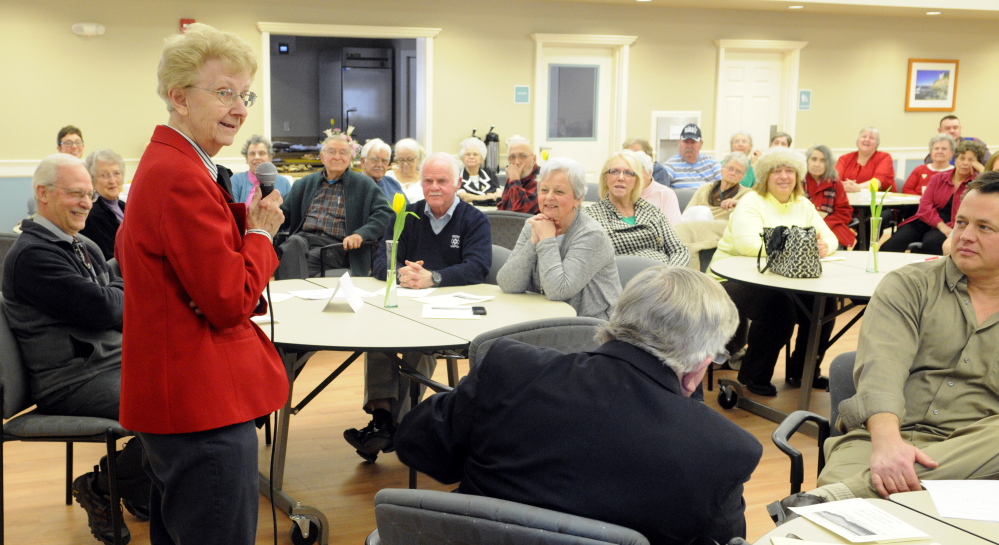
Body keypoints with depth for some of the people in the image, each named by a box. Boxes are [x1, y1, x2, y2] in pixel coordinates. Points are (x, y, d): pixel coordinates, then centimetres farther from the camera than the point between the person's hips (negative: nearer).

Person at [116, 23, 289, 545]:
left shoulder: (165, 165, 12)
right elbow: (231, 300, -22)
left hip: (174, 398, 11)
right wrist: (261, 231, -5)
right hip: (205, 404, -11)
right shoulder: (182, 177, -21)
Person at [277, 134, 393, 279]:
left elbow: (385, 213, 1)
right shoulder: (305, 184, 24)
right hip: (304, 237, 3)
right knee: (294, 243, -35)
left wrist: (360, 234, -16)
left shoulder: (363, 185, 12)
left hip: (336, 245, -3)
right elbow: (284, 215, 27)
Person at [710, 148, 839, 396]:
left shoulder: (803, 205, 13)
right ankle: (754, 376, -10)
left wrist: (824, 246, -21)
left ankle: (803, 371, 5)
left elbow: (829, 236, 4)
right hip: (734, 279, -6)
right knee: (777, 304, -33)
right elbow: (747, 244, -25)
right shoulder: (752, 203, -8)